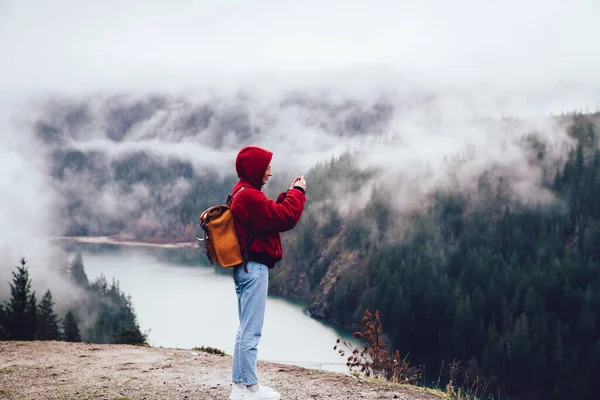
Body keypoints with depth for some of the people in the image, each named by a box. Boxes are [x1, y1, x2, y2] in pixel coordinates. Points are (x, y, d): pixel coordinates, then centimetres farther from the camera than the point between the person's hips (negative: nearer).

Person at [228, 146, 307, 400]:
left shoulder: (243, 193, 15)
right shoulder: (250, 196, -19)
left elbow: (272, 214, 19)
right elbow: (285, 218, -21)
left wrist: (289, 193, 9)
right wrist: (297, 192, -7)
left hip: (245, 267, 11)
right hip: (254, 268, -11)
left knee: (246, 329, 14)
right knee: (251, 331, -6)